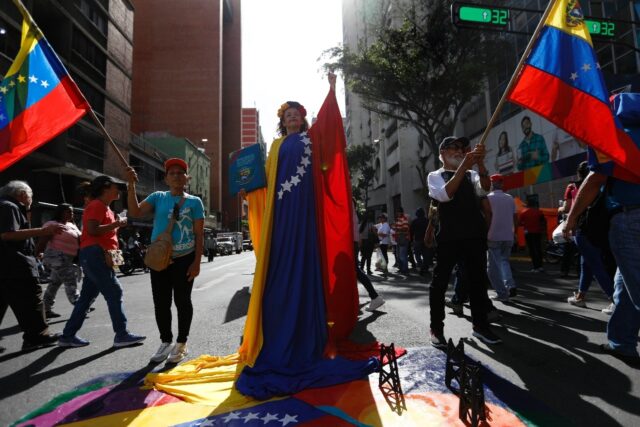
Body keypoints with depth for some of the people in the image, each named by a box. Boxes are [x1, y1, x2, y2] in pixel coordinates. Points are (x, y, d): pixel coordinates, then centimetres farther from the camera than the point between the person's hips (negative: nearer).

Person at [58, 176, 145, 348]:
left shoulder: (105, 208, 21)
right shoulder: (97, 205, -9)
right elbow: (92, 230, -21)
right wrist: (116, 224, -16)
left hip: (98, 256, 10)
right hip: (95, 254, -10)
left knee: (87, 297, 13)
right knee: (115, 292, -9)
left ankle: (68, 336, 20)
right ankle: (121, 335, -5)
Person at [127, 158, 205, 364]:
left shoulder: (194, 201, 0)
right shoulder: (158, 197, 7)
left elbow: (199, 234, -2)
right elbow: (135, 212, -8)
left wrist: (197, 262, -8)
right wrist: (131, 185, -16)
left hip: (184, 259, -3)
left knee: (182, 301, 5)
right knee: (161, 303, 10)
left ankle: (181, 343, 20)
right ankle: (165, 342, 27)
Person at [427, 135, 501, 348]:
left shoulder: (471, 174, 16)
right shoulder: (435, 176, 4)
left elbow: (484, 188, -5)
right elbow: (445, 194, -17)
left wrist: (480, 163, -19)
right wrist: (463, 166, -22)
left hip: (475, 235, 5)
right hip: (448, 236, -4)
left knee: (478, 280, 11)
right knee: (440, 282, 1)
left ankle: (480, 325, 26)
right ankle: (436, 329, 12)